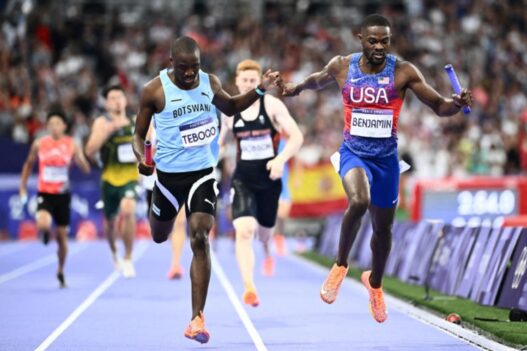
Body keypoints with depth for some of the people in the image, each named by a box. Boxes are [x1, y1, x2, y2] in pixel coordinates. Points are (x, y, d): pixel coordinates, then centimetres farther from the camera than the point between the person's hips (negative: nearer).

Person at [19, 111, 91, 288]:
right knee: (43, 224, -29)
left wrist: (79, 159, -27)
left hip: (62, 195, 1)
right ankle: (45, 232, 10)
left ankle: (60, 271, 28)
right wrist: (22, 186, 9)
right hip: (45, 193, -1)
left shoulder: (72, 145, -4)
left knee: (62, 237, 8)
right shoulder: (39, 144, -2)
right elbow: (28, 164, 13)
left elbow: (86, 170, -6)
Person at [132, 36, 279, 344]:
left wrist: (260, 90, 5)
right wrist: (141, 158, -25)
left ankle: (198, 319, -14)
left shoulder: (210, 82, -1)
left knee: (200, 240, -14)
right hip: (169, 174, -1)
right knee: (159, 236, 20)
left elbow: (230, 107, 20)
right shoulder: (154, 90, -12)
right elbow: (139, 134, -3)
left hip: (203, 172, 1)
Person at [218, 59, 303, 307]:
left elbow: (297, 137, -13)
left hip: (269, 179, 0)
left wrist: (281, 159, -27)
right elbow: (220, 140, 16)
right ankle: (249, 287, -25)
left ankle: (267, 250, 57)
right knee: (244, 230, -21)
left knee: (265, 230, 18)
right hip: (243, 179, 0)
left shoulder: (272, 105, -8)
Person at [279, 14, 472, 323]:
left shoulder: (404, 72, -11)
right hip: (353, 152, -1)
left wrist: (458, 104, -30)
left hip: (386, 157, 1)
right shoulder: (341, 67, -6)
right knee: (359, 201, -33)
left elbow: (439, 106, -11)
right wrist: (296, 88, 20)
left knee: (383, 228, 14)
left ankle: (375, 283, 44)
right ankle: (341, 266, -9)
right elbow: (319, 80, 19)